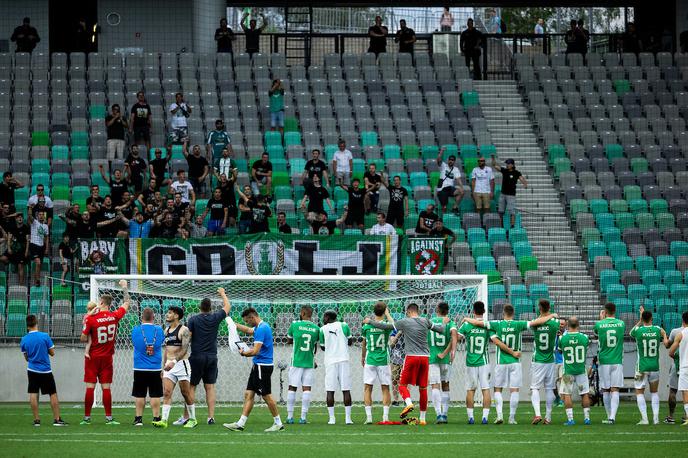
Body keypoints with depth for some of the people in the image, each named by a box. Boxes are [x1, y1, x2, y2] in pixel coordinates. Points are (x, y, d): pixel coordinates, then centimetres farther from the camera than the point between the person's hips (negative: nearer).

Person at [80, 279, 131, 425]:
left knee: (90, 387, 0)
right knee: (106, 388, 4)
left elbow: (83, 338, -10)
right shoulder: (114, 316, -4)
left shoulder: (91, 319, -13)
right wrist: (125, 288, 27)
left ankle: (87, 417, 2)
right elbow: (126, 303, 14)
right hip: (107, 358, 2)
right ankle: (109, 417, 3)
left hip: (92, 358, -2)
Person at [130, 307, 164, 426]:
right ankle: (156, 418, 2)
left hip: (140, 369, 0)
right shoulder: (159, 330, -4)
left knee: (139, 395, 6)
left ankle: (138, 418, 7)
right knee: (155, 395, 3)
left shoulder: (136, 330, -6)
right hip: (156, 369, 0)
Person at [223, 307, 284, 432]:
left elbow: (255, 351, -23)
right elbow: (248, 330, 36)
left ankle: (278, 424, 4)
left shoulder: (262, 329, -18)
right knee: (248, 394, 7)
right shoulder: (260, 327, 13)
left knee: (266, 396, -4)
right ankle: (240, 423, 6)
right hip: (258, 366, 10)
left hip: (263, 366, -10)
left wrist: (243, 353, -6)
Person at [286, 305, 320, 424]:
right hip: (309, 363, 2)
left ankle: (290, 416, 5)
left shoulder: (295, 325, -6)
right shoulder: (316, 328, 1)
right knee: (307, 388, 2)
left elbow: (289, 340, 9)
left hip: (296, 361, -2)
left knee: (292, 388, 5)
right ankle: (303, 417, -1)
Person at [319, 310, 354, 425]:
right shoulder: (343, 326, 3)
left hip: (330, 361, -1)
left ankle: (331, 418, -1)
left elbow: (323, 347, 11)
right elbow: (350, 342, 10)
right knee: (346, 390, 2)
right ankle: (348, 418, -1)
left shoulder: (323, 329, 2)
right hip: (344, 359, 1)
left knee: (330, 390, 3)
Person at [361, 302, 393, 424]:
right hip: (384, 361, 0)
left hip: (370, 360, 0)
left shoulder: (366, 326, -3)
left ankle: (369, 416, -3)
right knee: (385, 388, 7)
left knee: (367, 388, 4)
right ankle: (385, 416, 1)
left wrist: (362, 357, 27)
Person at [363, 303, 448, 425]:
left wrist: (369, 321, 16)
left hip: (411, 357, -3)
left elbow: (385, 326, 3)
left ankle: (408, 403, -24)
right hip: (425, 357, 3)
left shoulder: (404, 322, -1)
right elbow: (441, 330, 15)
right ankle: (422, 418, 10)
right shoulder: (425, 321, 7)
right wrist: (445, 323, 38)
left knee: (403, 384, 5)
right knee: (423, 388, 7)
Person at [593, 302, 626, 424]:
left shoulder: (599, 324, -5)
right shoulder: (621, 324, 0)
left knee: (605, 390, 10)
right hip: (617, 361, 1)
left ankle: (609, 417, 16)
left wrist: (601, 319, 30)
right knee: (615, 390, -4)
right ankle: (612, 417, -18)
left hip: (604, 361, -1)